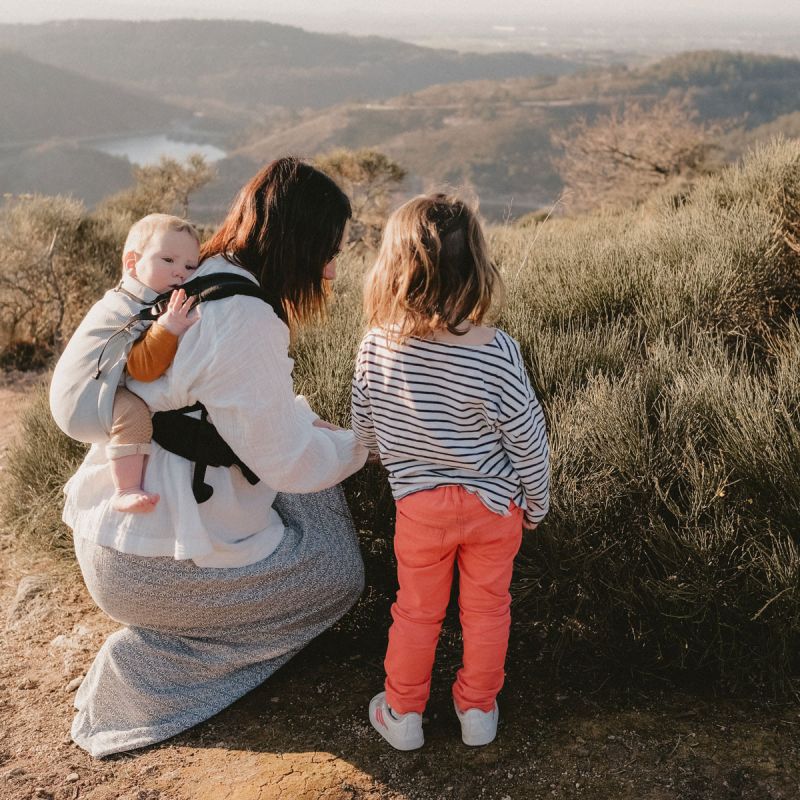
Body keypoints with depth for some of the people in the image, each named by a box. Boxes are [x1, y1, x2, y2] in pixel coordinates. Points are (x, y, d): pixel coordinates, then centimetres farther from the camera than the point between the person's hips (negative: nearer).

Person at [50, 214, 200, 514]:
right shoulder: (129, 311, -21)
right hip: (80, 400, -11)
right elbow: (143, 368, -31)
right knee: (133, 411, -34)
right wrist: (168, 328, -41)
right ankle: (127, 491, -28)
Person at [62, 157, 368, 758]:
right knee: (341, 572, 7)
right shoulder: (245, 321, -26)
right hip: (154, 562, -9)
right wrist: (358, 445, 0)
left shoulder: (201, 280, 3)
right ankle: (147, 661, 5)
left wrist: (306, 421, 7)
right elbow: (285, 459, -19)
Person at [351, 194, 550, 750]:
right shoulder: (497, 353, -23)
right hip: (494, 503, -1)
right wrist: (536, 502, 5)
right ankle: (478, 710, 36)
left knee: (417, 610, 20)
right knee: (486, 607, 20)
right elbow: (527, 439, -13)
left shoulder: (378, 346, -17)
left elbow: (364, 428, -2)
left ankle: (403, 714, 34)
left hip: (419, 503, 1)